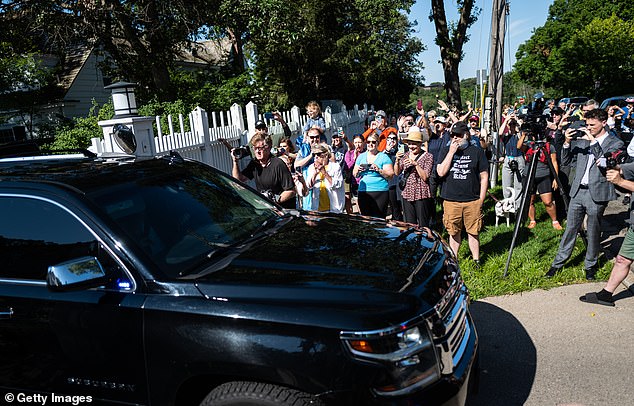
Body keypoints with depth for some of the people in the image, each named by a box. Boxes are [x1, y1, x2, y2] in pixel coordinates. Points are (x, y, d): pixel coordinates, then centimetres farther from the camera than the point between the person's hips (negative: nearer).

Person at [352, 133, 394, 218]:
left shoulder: (384, 157, 2)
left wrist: (379, 170, -18)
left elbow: (391, 175, -4)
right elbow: (354, 175, 17)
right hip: (363, 192, 4)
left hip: (379, 192, -4)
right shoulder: (361, 156, 14)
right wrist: (358, 171, -4)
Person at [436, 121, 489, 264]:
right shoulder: (446, 151, 8)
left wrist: (481, 199, 0)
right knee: (454, 232, 10)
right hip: (451, 201, 1)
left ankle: (476, 260, 18)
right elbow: (441, 172, -6)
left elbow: (484, 176, 5)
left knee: (473, 232, 5)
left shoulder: (477, 151, 4)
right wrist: (451, 152, -9)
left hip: (472, 201, -1)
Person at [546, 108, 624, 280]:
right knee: (570, 229, 8)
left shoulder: (615, 143, -1)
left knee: (593, 232, 7)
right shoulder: (581, 140, 10)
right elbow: (565, 161, 9)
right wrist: (567, 142, -6)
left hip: (597, 194, -3)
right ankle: (558, 262, 17)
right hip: (578, 191, 3)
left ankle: (590, 265, 23)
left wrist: (593, 141, -19)